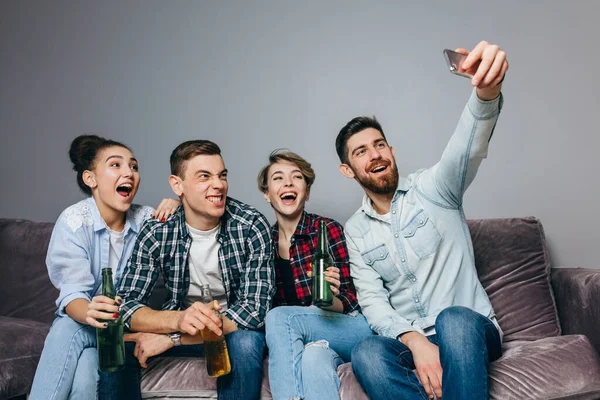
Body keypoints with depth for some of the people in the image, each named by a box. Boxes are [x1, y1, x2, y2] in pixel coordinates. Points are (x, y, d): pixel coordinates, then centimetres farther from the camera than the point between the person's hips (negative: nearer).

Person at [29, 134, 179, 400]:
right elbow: (73, 292, -20)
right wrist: (89, 313, -45)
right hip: (82, 319, 0)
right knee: (67, 329, -34)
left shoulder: (146, 219, -5)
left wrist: (176, 207, -19)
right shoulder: (74, 220, -13)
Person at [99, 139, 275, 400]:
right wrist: (178, 320, -40)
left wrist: (172, 338, -28)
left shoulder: (252, 226, -20)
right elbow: (126, 304, -17)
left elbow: (256, 308, -25)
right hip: (180, 325, 2)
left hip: (234, 328, -2)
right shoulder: (156, 233, -13)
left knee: (246, 340, -34)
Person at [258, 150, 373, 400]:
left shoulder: (328, 229, -5)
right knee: (314, 358, -35)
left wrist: (330, 300, -26)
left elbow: (349, 302, -3)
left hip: (350, 330, -2)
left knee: (279, 317, -29)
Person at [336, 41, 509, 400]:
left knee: (454, 319, -38)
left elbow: (468, 145, -21)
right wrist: (415, 341, -22)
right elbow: (373, 300, 0)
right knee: (367, 354, -33)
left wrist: (487, 91, -45)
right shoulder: (356, 230, 9)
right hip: (408, 339, 2)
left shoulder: (431, 188, 0)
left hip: (471, 329, -1)